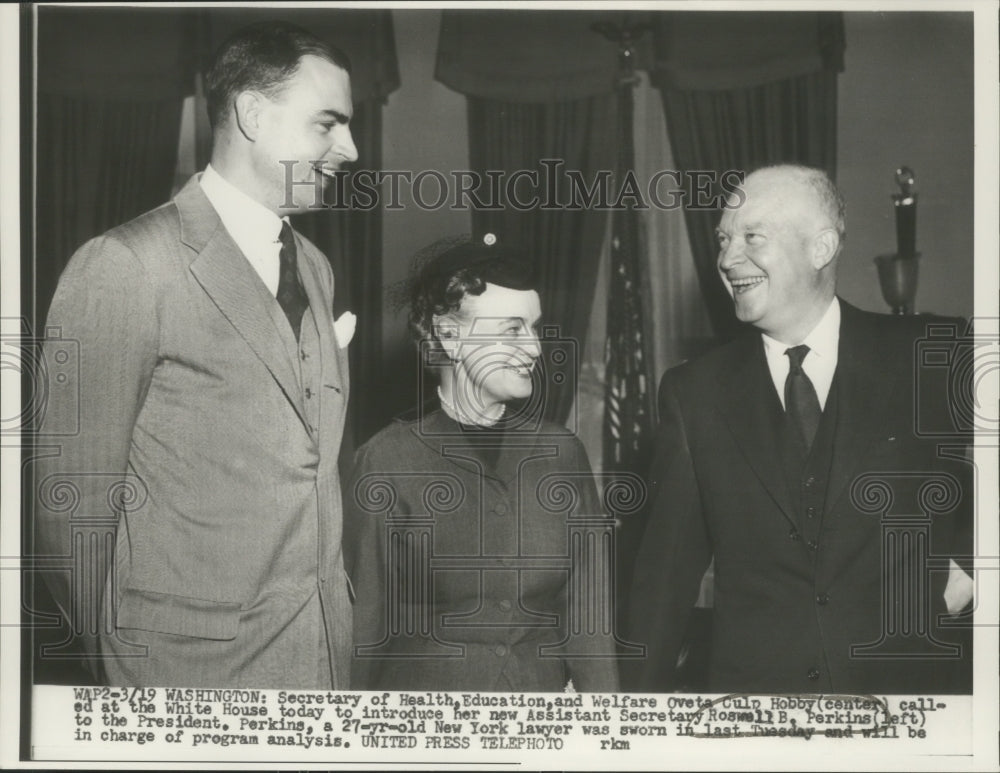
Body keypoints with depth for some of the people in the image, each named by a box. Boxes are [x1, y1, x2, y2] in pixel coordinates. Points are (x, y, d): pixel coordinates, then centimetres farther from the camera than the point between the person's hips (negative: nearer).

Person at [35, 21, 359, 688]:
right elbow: (75, 497, -10)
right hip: (194, 667, -6)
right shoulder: (123, 265, -13)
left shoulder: (315, 269, 12)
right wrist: (117, 669, -2)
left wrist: (339, 619, 11)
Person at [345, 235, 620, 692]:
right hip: (421, 688, -6)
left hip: (544, 689, 6)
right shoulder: (386, 461, -7)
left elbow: (587, 614, 4)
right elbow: (365, 627, -2)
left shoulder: (561, 453, 4)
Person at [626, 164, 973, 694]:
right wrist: (646, 689, 1)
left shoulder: (931, 357, -3)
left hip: (911, 676, -1)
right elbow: (666, 569, 5)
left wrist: (968, 564, -3)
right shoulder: (694, 393, 3)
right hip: (752, 682, 1)